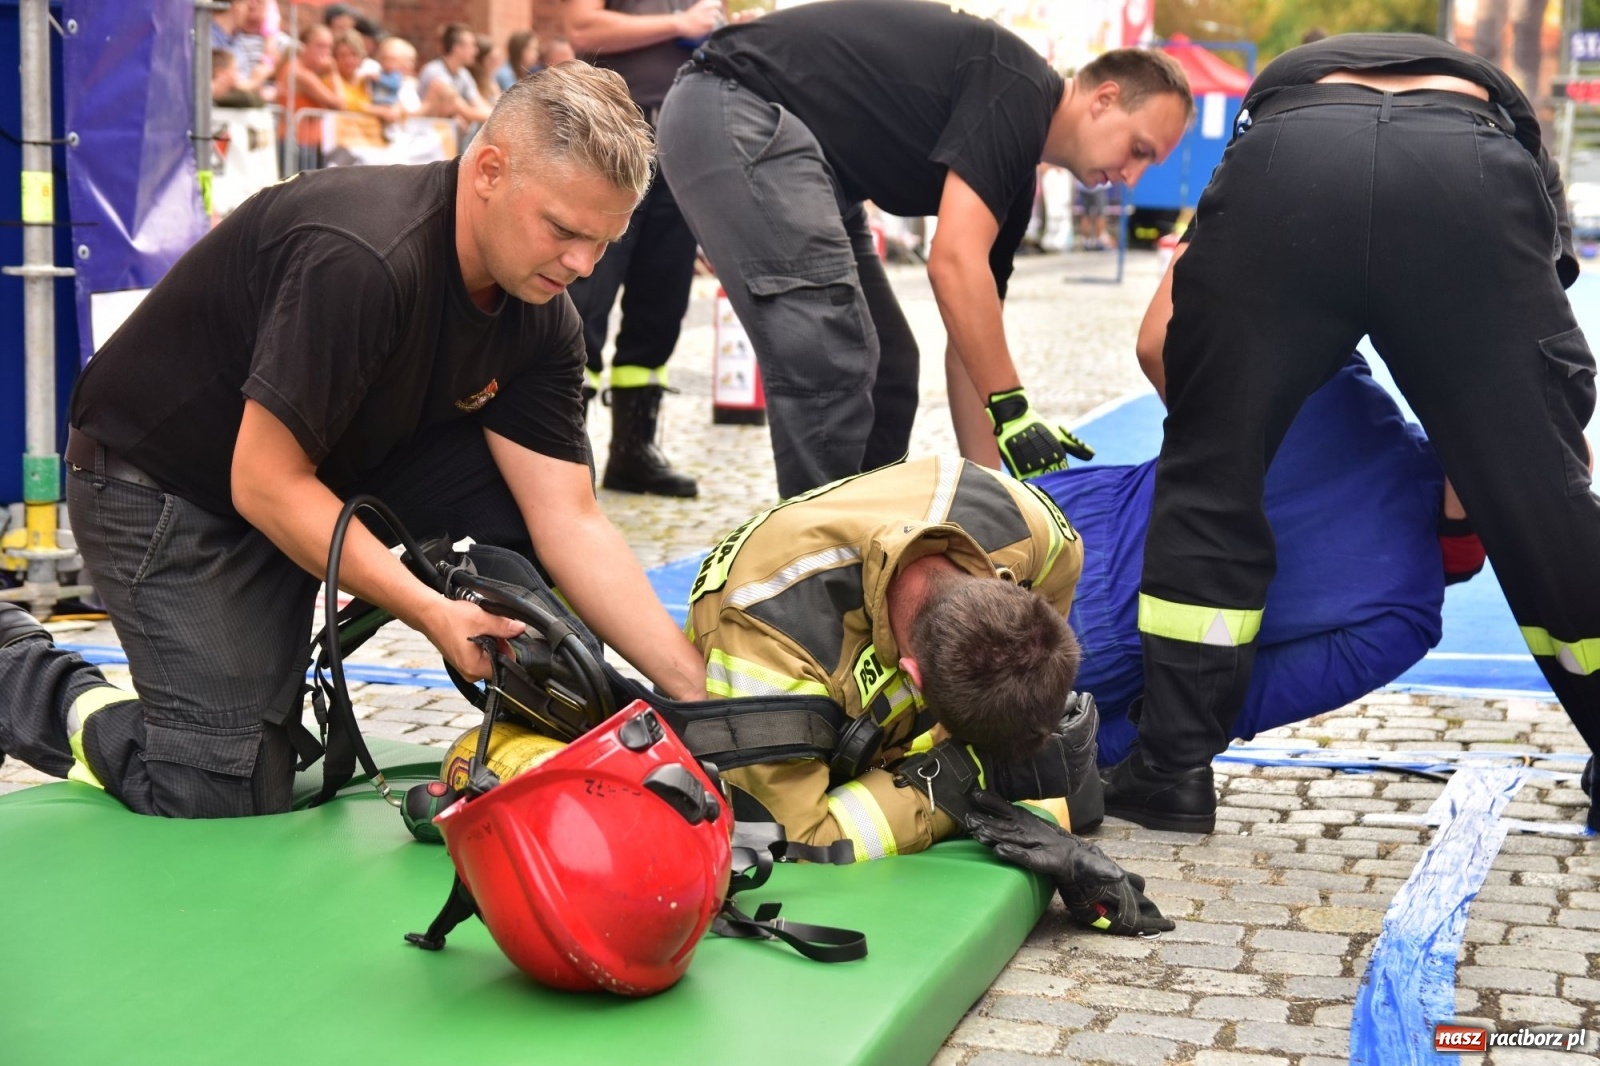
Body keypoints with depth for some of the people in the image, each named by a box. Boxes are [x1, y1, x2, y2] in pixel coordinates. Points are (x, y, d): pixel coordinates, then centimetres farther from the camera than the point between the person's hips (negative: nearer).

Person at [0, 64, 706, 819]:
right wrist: (429, 613, -31)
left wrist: (698, 697, -19)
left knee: (519, 478, -13)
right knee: (231, 799, -10)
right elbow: (265, 484, -29)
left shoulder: (542, 321, -10)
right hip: (162, 487, -7)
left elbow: (571, 523, -12)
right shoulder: (362, 259, -34)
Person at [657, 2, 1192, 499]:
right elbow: (955, 265, -23)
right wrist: (1011, 409, -18)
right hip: (735, 116, -10)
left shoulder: (1010, 171, 13)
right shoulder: (1018, 90, -13)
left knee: (883, 367, 9)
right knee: (829, 366, -16)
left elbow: (970, 339, 16)